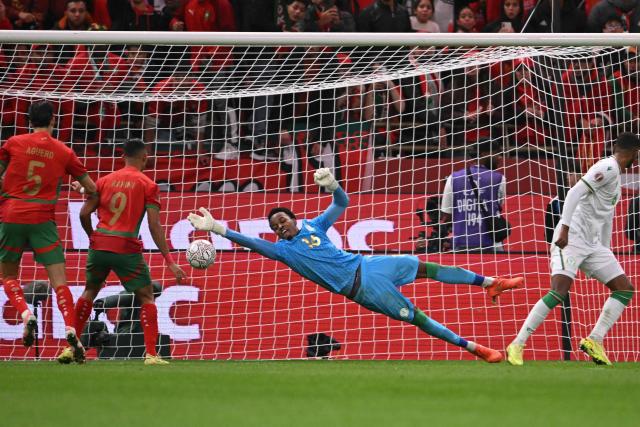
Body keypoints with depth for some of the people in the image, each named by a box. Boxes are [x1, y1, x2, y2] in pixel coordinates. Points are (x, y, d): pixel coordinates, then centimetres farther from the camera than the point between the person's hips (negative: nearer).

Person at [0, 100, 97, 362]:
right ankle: (70, 330, -18)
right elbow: (91, 188, 10)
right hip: (43, 220, 0)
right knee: (59, 281, -1)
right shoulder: (64, 152, 5)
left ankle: (26, 314, -11)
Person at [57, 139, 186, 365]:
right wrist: (169, 261, -7)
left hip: (99, 245, 4)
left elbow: (84, 214, 5)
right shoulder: (148, 185, 0)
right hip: (127, 249, -4)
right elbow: (155, 226, -7)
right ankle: (151, 354, -5)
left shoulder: (105, 181, 11)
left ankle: (71, 347, 19)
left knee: (90, 291, 23)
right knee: (146, 297, 7)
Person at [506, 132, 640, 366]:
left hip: (593, 244, 10)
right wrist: (565, 228, -28)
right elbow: (575, 192, -21)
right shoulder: (608, 167, -9)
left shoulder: (615, 174, 22)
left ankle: (594, 341, -1)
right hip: (572, 238, -10)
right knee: (559, 291, -21)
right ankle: (517, 345, -17)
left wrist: (607, 253, 27)